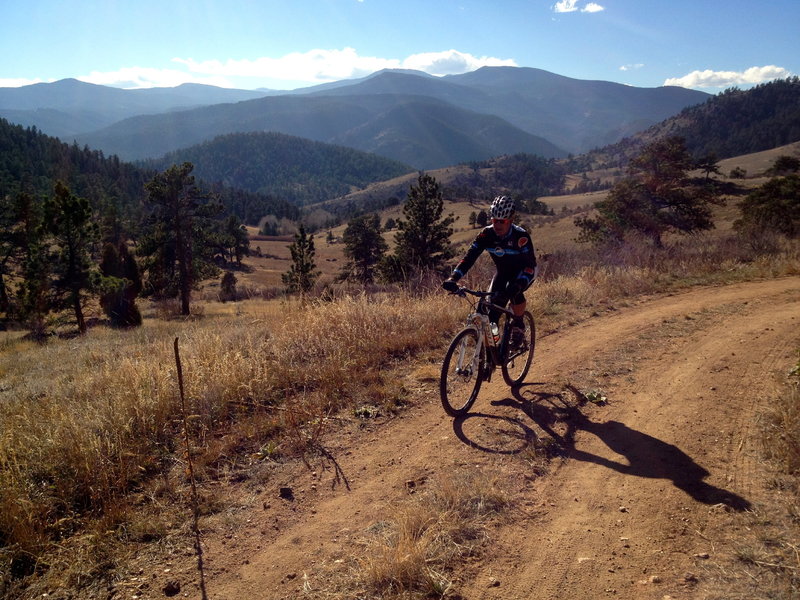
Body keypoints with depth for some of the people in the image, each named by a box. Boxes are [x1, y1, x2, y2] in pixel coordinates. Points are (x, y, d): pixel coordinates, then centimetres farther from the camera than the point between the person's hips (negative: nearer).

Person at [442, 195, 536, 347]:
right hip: (503, 272, 4)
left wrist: (517, 286, -56)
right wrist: (453, 278, -42)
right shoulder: (487, 234, -22)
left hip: (524, 272, -4)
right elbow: (469, 257, -26)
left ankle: (518, 325, -7)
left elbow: (530, 266, -38)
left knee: (514, 291, -34)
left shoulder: (521, 236, -32)